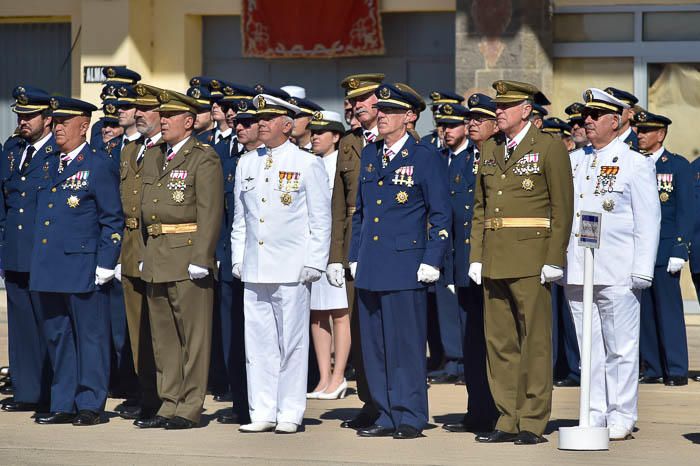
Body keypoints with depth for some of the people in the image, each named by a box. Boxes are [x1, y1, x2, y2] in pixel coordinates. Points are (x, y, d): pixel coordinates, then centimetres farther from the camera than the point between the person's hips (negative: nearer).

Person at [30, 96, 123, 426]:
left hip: (83, 270, -7)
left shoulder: (99, 166, -4)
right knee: (57, 336, 10)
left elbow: (113, 221, -6)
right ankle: (63, 405, 16)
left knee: (89, 336, -1)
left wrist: (105, 265, -12)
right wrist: (39, 265, 15)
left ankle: (90, 405, 4)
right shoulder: (50, 166, 16)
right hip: (49, 270, 7)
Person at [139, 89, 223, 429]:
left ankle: (189, 407, 0)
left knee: (193, 335, -3)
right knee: (163, 336, 10)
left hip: (187, 258, -8)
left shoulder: (204, 159, -6)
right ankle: (169, 403, 16)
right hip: (156, 259, 8)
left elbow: (210, 213, -13)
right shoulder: (152, 160, 17)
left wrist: (201, 259, -18)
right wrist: (145, 255, 14)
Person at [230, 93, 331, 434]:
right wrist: (237, 259, 12)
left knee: (292, 342, -1)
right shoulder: (246, 164, 13)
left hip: (291, 270, -5)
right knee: (258, 342, 5)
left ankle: (290, 414, 5)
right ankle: (262, 413, 10)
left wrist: (314, 264, -6)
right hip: (254, 270, 5)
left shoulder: (307, 164, -1)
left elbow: (321, 220, -1)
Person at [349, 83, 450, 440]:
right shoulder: (369, 156, 15)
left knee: (406, 343, -4)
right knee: (374, 345, 7)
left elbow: (441, 215, -4)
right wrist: (355, 257, 17)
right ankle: (387, 417, 14)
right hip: (370, 269, 6)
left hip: (405, 266, -6)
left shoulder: (425, 157, -3)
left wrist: (431, 261, -10)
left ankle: (411, 418, 2)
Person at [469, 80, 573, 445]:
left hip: (531, 260, -6)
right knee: (499, 342, 7)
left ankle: (533, 423, 1)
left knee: (534, 341, -3)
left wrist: (554, 260, -12)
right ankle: (507, 421, 13)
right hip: (494, 260, 6)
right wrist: (476, 257, 10)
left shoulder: (549, 148, -3)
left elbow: (562, 208, -6)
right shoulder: (489, 151, 15)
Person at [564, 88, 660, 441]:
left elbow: (648, 221, -2)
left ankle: (621, 418, 4)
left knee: (621, 348, -2)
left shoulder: (635, 164, 0)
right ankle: (595, 415, 13)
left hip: (617, 275, -5)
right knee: (590, 349, 7)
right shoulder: (572, 162, 15)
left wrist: (642, 271, -9)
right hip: (577, 273, 5)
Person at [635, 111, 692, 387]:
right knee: (644, 311, 4)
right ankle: (652, 368, 10)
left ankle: (676, 370, -2)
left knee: (669, 309, -5)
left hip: (665, 249, -4)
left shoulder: (678, 166, 1)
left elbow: (686, 211, -4)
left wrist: (680, 250, -12)